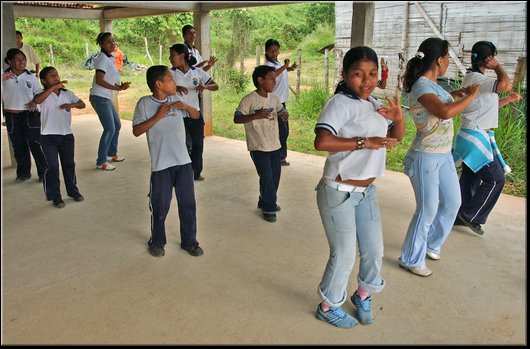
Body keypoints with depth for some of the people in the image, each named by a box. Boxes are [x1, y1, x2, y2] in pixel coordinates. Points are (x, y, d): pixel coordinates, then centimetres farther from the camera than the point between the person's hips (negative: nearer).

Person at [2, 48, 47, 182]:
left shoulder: (30, 76, 2)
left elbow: (39, 92, 9)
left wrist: (35, 101, -11)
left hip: (30, 115, -1)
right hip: (11, 116, 1)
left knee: (35, 144, -1)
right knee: (18, 146, 11)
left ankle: (43, 172, 7)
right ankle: (24, 172, 23)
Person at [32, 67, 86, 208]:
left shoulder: (67, 93, 6)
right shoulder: (44, 94, -6)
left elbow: (82, 104, 4)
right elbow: (37, 100, -27)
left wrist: (71, 105, -17)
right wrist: (53, 87, -29)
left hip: (67, 135, 4)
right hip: (49, 136, -4)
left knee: (69, 164, 14)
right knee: (52, 167, 1)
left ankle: (73, 191, 28)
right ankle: (55, 196, 12)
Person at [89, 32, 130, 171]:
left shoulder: (110, 58, 14)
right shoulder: (103, 58, -13)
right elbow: (99, 80, -21)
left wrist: (120, 86, 0)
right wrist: (118, 88, -16)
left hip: (106, 97, 10)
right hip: (99, 97, -10)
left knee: (117, 125, 19)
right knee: (110, 129, -10)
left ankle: (111, 153, 35)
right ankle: (101, 162, -2)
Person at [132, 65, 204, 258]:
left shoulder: (175, 99, 5)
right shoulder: (145, 103, -7)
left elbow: (196, 115, 14)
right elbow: (136, 131, -10)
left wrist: (186, 107, -6)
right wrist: (158, 116, -17)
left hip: (183, 162, 4)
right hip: (161, 165, -4)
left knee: (188, 204, 10)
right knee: (160, 207, 8)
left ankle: (189, 242, 26)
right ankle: (157, 242, 30)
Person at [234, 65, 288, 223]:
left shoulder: (274, 98, 6)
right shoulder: (249, 99, -14)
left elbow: (282, 110, 19)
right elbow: (237, 118, -16)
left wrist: (284, 114, -5)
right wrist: (256, 115, -28)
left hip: (275, 145, 7)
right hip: (258, 146, -7)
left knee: (275, 176, 14)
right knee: (266, 177, -6)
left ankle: (265, 202, 34)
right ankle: (268, 208, 11)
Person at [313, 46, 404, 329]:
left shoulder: (375, 103, 8)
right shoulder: (340, 103, -17)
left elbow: (395, 138, 19)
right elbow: (321, 142, -32)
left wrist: (398, 118, -2)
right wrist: (365, 142, -26)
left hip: (367, 191, 8)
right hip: (339, 193, -7)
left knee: (374, 251, 15)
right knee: (344, 255, 4)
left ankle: (363, 296, 43)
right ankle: (328, 307, 29)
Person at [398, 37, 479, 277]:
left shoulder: (433, 84, 8)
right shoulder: (422, 86, -20)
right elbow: (445, 112, -38)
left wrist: (457, 93, 20)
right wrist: (471, 96, -22)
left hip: (444, 155, 9)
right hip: (425, 158, -9)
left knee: (452, 203, 18)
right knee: (428, 210, 1)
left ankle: (430, 244, 37)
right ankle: (411, 259, 19)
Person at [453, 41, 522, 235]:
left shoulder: (476, 78, 16)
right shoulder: (475, 78, -16)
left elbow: (486, 107, 25)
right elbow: (505, 84, -31)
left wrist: (507, 100, 13)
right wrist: (497, 66, -14)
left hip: (475, 136, 10)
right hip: (475, 137, -10)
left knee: (470, 178, 13)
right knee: (495, 178, -6)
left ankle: (461, 216, 22)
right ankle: (471, 215, 3)